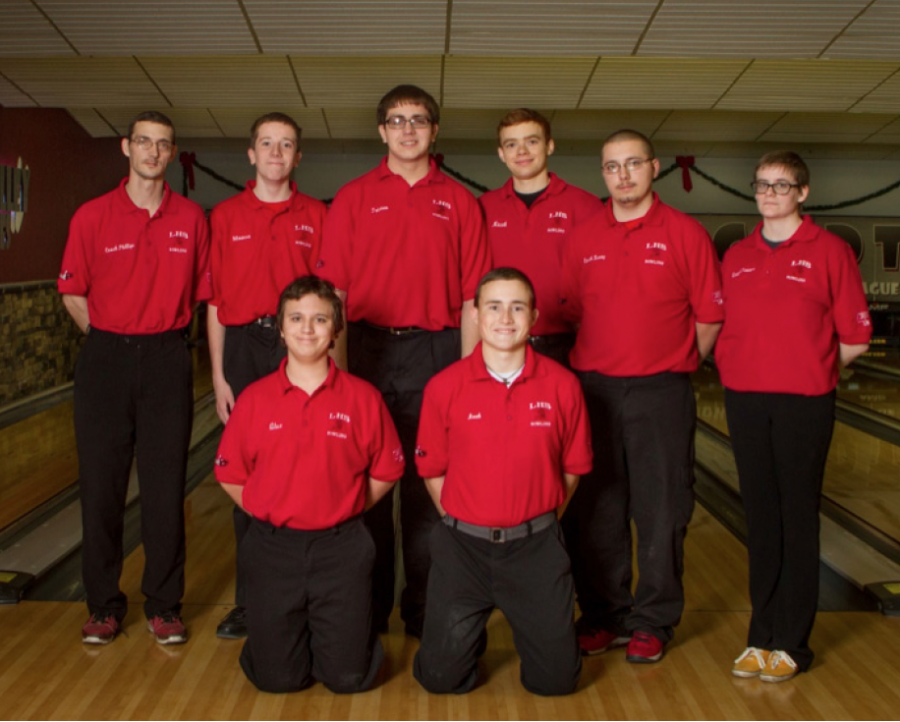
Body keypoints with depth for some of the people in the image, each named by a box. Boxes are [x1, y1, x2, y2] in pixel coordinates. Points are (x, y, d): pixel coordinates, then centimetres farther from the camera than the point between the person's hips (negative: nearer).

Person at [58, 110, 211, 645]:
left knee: (166, 487, 3)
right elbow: (73, 294, 7)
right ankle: (105, 605, 19)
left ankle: (164, 605, 17)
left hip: (167, 359, 0)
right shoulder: (92, 217, 0)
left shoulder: (192, 219, 2)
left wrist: (160, 337, 3)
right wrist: (110, 342, 5)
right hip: (106, 359, 0)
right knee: (101, 487, 5)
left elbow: (205, 295, 6)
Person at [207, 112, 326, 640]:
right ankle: (250, 600, 16)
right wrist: (219, 376, 0)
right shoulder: (226, 216, 7)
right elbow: (215, 303, 6)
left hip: (299, 352, -1)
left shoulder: (316, 216, 6)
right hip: (245, 348, 1)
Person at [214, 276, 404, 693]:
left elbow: (385, 472, 4)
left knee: (349, 676, 0)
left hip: (341, 549, 0)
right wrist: (270, 515, 0)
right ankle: (294, 631, 35)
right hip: (272, 547, 1)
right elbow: (231, 476, 5)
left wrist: (343, 511, 0)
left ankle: (327, 631, 32)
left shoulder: (362, 398, -4)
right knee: (277, 677, 3)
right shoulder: (255, 399, -2)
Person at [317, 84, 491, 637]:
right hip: (367, 348, 0)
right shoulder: (354, 198, 7)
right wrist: (337, 368, -4)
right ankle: (369, 606, 20)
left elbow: (471, 297, 5)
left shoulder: (459, 203, 8)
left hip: (435, 351, 0)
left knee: (429, 487, 5)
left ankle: (423, 607, 19)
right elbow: (334, 290, 3)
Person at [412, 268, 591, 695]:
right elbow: (432, 470, 4)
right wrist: (460, 521, 4)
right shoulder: (444, 388, -7)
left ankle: (525, 624, 34)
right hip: (463, 546, 0)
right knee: (440, 677, 1)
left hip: (536, 547, 0)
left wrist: (541, 520, 5)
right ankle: (471, 628, 34)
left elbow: (572, 468, 5)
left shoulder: (562, 386, -6)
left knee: (556, 679, 1)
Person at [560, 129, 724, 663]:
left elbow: (710, 315, 1)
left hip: (661, 393, -3)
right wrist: (594, 365, 10)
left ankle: (654, 621, 19)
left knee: (661, 513, 5)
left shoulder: (686, 234, -2)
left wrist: (674, 363, 5)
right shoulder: (584, 238, 6)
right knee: (595, 513, 9)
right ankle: (604, 616, 24)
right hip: (595, 389, 3)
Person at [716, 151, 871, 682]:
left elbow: (855, 339, -2)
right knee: (761, 519, 10)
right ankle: (762, 637, 20)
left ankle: (791, 644, 15)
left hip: (804, 403, -4)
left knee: (798, 520, 4)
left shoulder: (829, 251, -4)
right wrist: (744, 366, 4)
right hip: (745, 399, 4)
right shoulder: (736, 256, 8)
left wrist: (809, 369, 3)